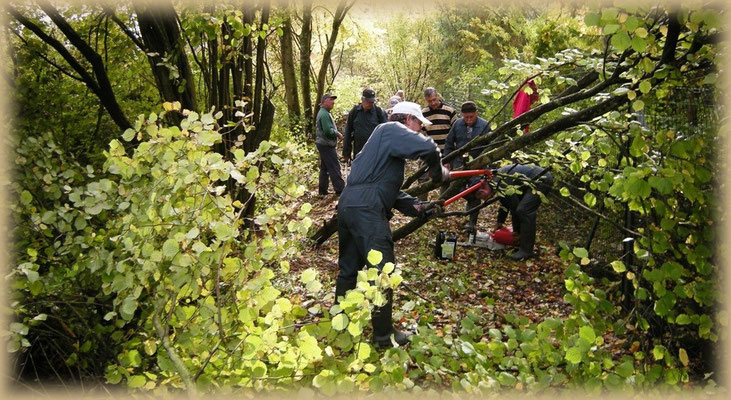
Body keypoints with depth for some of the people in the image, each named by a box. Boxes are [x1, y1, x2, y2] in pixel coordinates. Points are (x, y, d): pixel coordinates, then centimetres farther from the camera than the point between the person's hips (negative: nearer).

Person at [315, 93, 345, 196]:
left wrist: (336, 133, 11)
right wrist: (338, 134, -10)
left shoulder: (322, 112, 16)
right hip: (327, 145, -11)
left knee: (324, 168, 14)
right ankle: (340, 189, -6)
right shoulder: (324, 114, -18)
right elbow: (328, 131, -25)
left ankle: (322, 190, 20)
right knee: (334, 168, -8)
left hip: (322, 144, 11)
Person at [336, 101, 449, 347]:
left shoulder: (385, 137, 28)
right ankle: (384, 334, 12)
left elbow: (389, 188, 23)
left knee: (348, 268, 21)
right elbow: (427, 148, -20)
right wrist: (438, 172, -1)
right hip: (366, 210, -10)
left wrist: (415, 206, 10)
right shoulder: (392, 129, -1)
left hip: (346, 206, 10)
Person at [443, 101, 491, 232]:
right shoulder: (457, 124, -2)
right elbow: (449, 142, 9)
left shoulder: (484, 125, -8)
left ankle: (472, 222, 8)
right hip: (459, 163, 3)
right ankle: (472, 202, 32)